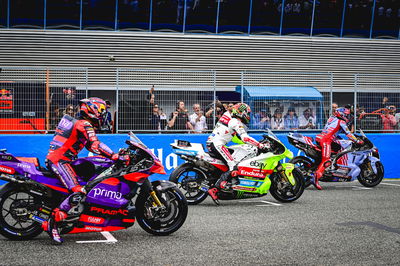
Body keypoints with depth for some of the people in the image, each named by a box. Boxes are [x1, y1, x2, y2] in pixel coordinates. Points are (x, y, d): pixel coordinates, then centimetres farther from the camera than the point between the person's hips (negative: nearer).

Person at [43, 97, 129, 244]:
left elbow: (90, 146, 24)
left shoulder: (79, 123, 22)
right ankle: (52, 222, -24)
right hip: (60, 161, -10)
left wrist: (115, 154, 18)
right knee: (79, 193, -23)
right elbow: (95, 145, -22)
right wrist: (116, 156, -21)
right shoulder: (84, 124, -9)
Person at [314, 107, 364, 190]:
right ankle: (316, 177, -35)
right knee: (326, 160, -17)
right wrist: (358, 141, 5)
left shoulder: (331, 118, 24)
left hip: (319, 138, 9)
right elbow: (348, 133, -1)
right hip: (326, 140, -9)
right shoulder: (341, 122, 1)